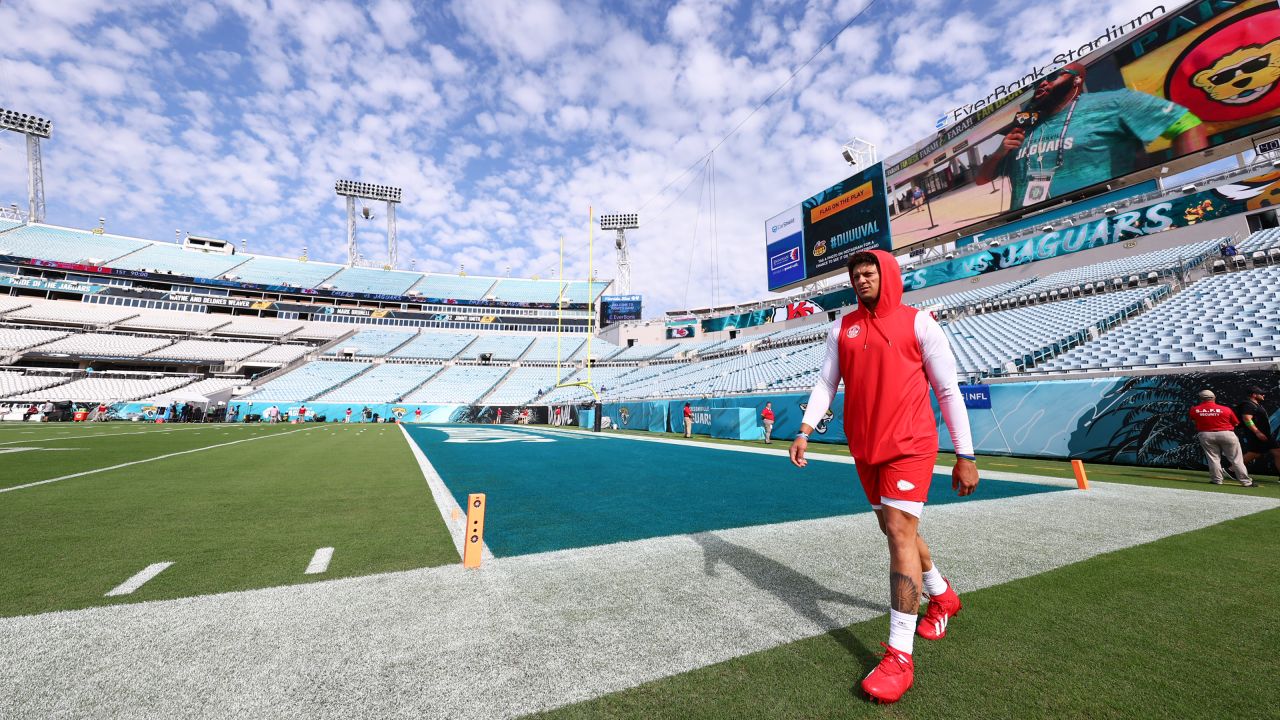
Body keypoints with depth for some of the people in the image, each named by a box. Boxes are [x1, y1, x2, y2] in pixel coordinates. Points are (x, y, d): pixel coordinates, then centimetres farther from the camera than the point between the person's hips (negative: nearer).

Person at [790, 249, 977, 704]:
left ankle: (899, 657, 1)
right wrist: (805, 431, -6)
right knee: (895, 530, 19)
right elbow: (826, 383, 6)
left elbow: (948, 390, -4)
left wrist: (965, 455, -5)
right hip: (864, 448, 6)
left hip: (909, 445, -5)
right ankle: (942, 596, 47)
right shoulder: (842, 328, 8)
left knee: (900, 533, -10)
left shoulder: (917, 322, -5)